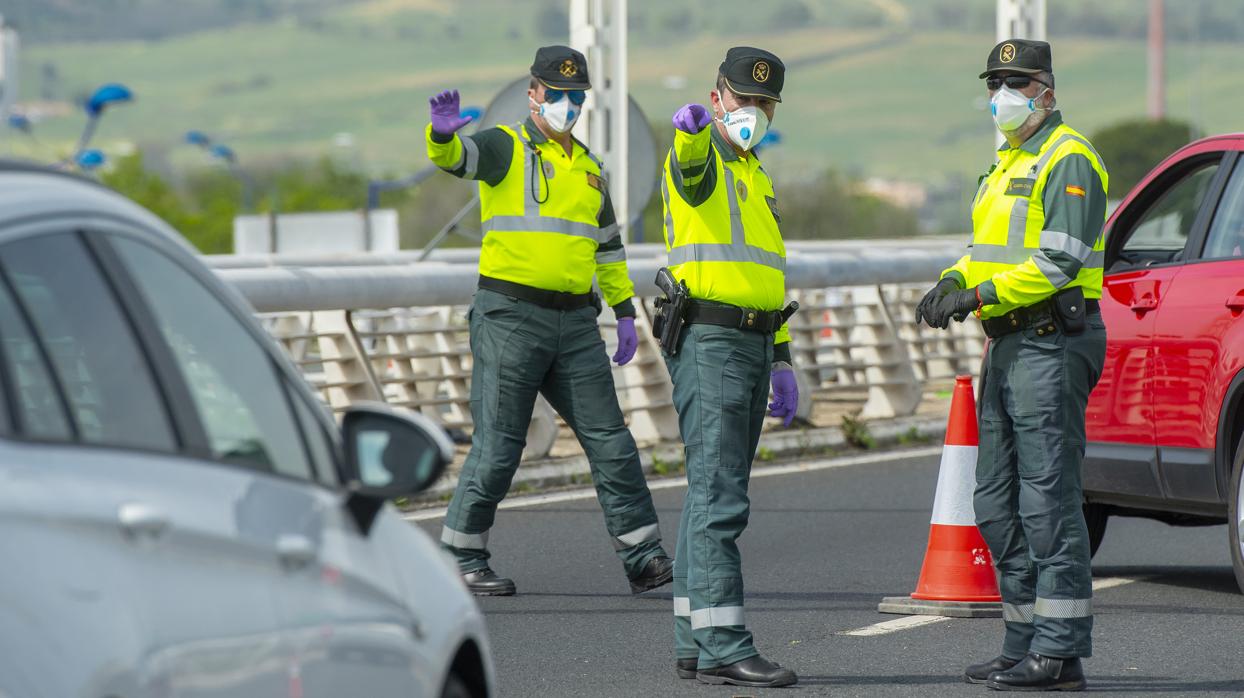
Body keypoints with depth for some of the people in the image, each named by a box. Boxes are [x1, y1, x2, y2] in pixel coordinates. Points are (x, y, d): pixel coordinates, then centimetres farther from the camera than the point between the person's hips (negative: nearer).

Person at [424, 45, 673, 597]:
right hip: (511, 317, -6)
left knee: (611, 441, 2)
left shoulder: (587, 167, 18)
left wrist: (625, 312, 19)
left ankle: (643, 559, 3)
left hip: (574, 323, 6)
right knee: (498, 445, -4)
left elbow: (607, 245, 26)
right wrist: (442, 134, -46)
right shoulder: (506, 148, -1)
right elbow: (454, 157, -23)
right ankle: (463, 558, 9)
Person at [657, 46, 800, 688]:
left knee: (714, 494, 11)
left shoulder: (755, 175, 22)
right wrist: (692, 131, -58)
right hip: (708, 340, -9)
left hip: (751, 345, 9)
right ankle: (723, 648, -19)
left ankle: (694, 643, 14)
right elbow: (690, 163, -34)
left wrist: (780, 360, 21)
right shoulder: (702, 158, -6)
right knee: (718, 496, -14)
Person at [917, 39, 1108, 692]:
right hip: (1008, 345, 10)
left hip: (1053, 343, -10)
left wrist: (982, 293, -22)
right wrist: (952, 282, 3)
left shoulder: (1068, 159, -10)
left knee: (1048, 498, -11)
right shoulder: (1008, 162, 21)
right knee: (999, 504, 12)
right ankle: (1024, 643, 17)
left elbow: (1061, 259, -19)